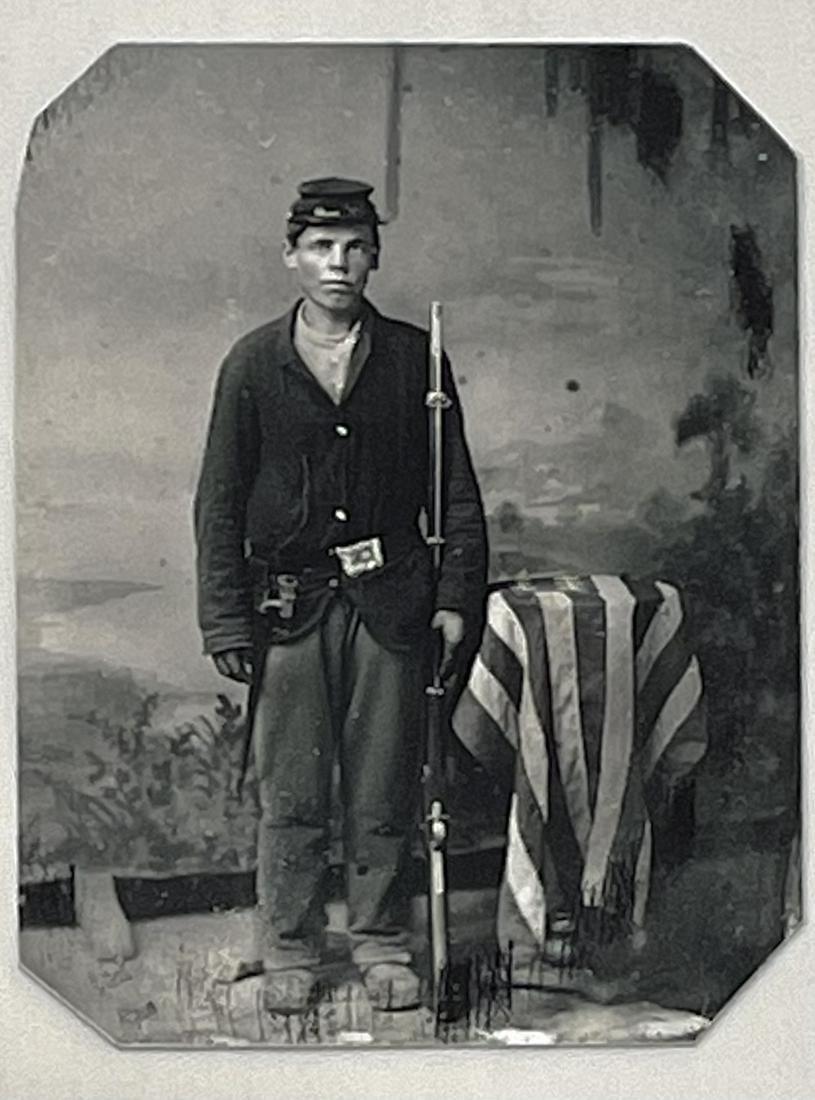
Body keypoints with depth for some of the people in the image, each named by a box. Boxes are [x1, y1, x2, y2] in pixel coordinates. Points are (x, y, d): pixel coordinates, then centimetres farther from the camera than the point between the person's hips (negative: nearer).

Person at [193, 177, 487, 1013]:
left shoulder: (414, 358, 4)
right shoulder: (252, 365, 2)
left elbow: (456, 490, 7)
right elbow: (219, 503, 3)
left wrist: (455, 597, 0)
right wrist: (226, 622, -3)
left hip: (388, 600, 1)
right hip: (288, 604, 0)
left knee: (384, 789, 6)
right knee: (290, 794, 4)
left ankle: (381, 942, 22)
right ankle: (289, 951, 18)